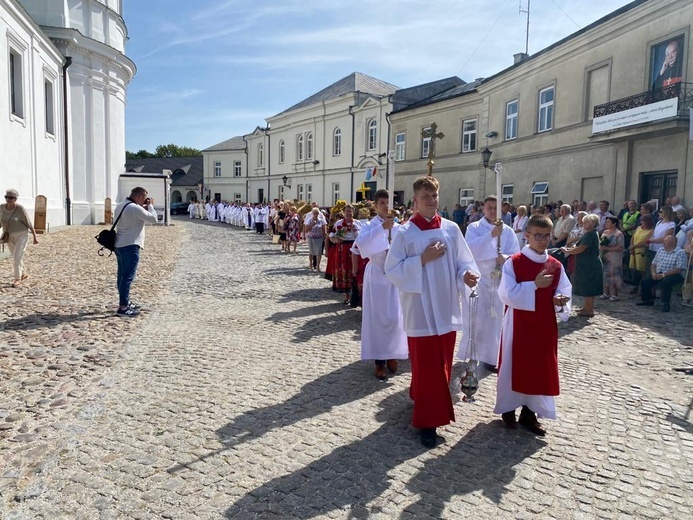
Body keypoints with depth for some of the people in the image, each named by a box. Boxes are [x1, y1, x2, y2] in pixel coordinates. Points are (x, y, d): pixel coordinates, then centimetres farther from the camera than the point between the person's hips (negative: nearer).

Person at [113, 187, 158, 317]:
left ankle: (125, 303, 25)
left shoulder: (120, 206, 14)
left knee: (122, 275, 15)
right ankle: (123, 308, -8)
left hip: (119, 245, 10)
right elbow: (153, 219, -13)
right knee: (128, 276, -8)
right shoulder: (135, 208, -16)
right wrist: (150, 206, 1)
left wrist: (144, 208, 15)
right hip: (130, 246, -10)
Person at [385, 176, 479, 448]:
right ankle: (427, 420, 13)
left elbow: (463, 261, 6)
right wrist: (422, 259, -19)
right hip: (420, 309, -4)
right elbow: (392, 270, -10)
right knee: (425, 366, 1)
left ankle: (421, 400, 37)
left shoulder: (451, 229, 4)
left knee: (442, 364, 15)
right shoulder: (405, 233, -7)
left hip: (446, 307, 4)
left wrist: (467, 274, -15)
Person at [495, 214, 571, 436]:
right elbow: (506, 294, -17)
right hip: (518, 326, -4)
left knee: (541, 368, 9)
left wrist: (561, 303, -18)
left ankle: (529, 412, 24)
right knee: (514, 366, 7)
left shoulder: (556, 266, 2)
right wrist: (534, 285, -23)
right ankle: (508, 408, 25)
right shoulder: (513, 262, -10)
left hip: (545, 327, 4)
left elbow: (565, 294, 4)